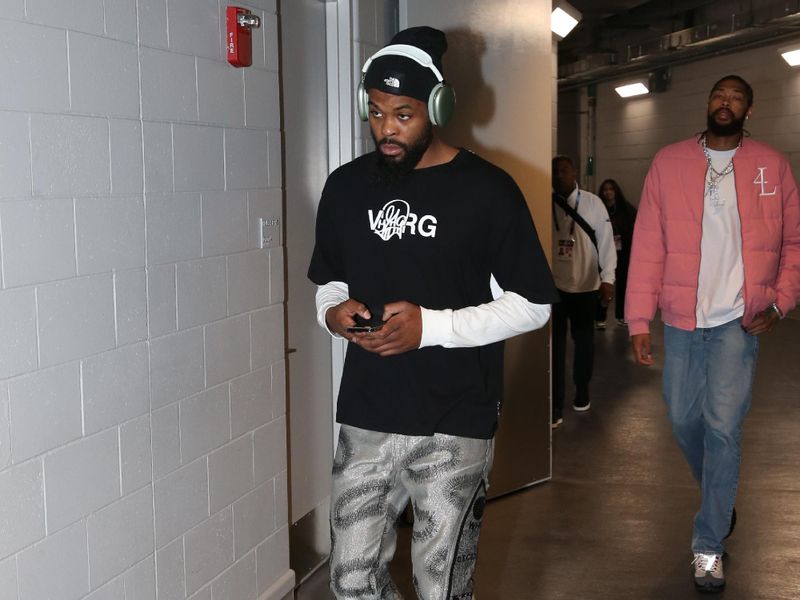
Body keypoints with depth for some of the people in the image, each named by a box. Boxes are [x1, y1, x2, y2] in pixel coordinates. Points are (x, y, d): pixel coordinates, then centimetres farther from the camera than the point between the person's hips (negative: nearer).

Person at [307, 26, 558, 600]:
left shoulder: (487, 190, -7)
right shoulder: (346, 186, 6)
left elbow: (532, 304, -5)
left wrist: (430, 326, -17)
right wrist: (334, 312, -7)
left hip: (455, 428, -4)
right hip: (366, 421, 4)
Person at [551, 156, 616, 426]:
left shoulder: (592, 203, -3)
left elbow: (606, 240, -3)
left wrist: (607, 279, -8)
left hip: (585, 285, 1)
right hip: (552, 285, 0)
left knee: (583, 340, 16)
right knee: (555, 343, 1)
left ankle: (582, 391, 34)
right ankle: (555, 402, 6)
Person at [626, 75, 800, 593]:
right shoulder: (669, 163, 2)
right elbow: (648, 246, -2)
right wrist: (639, 320, -7)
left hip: (739, 320, -2)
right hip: (682, 319, 2)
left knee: (723, 426, -8)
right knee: (685, 420, 12)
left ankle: (710, 545, 6)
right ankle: (720, 501, 41)